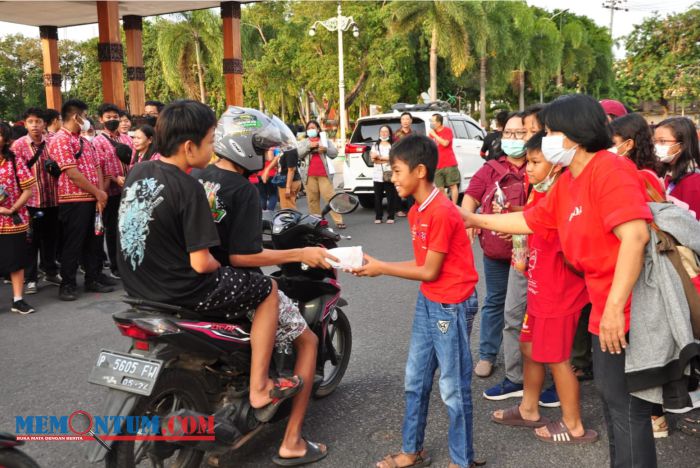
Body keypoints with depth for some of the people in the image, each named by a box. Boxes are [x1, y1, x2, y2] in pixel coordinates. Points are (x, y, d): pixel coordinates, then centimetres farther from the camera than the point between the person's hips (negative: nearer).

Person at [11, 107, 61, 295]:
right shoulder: (19, 145, -4)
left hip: (52, 199, 3)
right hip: (30, 200, -3)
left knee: (51, 237, 12)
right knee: (31, 239, 4)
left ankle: (51, 271, 27)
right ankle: (30, 278, 13)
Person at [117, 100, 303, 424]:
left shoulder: (137, 173, 3)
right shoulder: (188, 188, -21)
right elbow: (200, 263, -22)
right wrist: (221, 267, 0)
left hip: (137, 285, 9)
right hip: (180, 293, -8)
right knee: (268, 290, 7)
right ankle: (259, 390, 8)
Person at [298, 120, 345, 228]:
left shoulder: (325, 141, 19)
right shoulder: (303, 143, 20)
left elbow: (334, 153, 11)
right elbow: (298, 154, 4)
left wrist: (326, 149, -8)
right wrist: (309, 146, -7)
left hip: (324, 174, -1)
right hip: (309, 175, 1)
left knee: (330, 197, -9)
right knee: (313, 199, -2)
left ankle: (338, 221, -9)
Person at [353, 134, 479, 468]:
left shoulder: (442, 212, -22)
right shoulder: (416, 212, 7)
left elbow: (430, 271, -18)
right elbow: (421, 264, 7)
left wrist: (381, 269, -12)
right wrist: (377, 265, -2)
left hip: (452, 306, -9)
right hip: (428, 301, 9)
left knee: (453, 388, 4)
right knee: (415, 379, 17)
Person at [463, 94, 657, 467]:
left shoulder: (609, 170, -20)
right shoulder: (567, 182, 11)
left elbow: (635, 235, -30)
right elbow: (531, 220, 22)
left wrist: (615, 306, -32)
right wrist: (476, 220, 24)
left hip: (624, 309, -10)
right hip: (605, 305, 10)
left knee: (626, 405, 0)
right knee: (610, 394, 21)